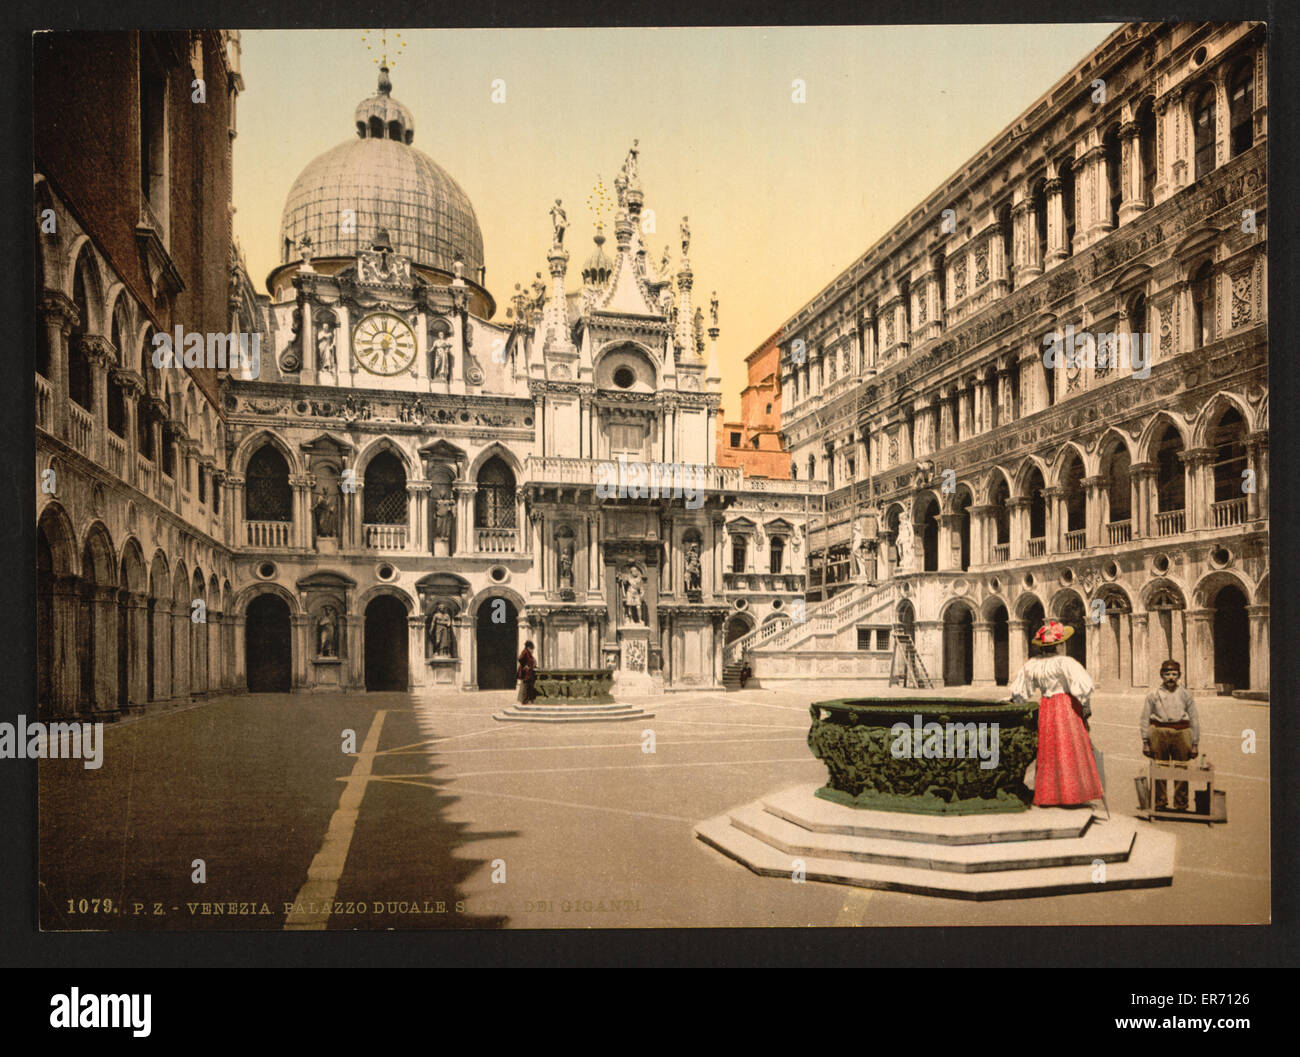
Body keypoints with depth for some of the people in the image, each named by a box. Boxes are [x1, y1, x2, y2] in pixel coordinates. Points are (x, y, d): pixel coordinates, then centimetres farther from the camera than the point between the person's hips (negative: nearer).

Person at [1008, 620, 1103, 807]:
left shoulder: (1032, 664, 4)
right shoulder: (1065, 662, -14)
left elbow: (1018, 691, 9)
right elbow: (1082, 686, -25)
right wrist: (1086, 707, -10)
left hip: (1045, 709, 6)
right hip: (1067, 708, -6)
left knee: (1048, 752, 12)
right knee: (1069, 751, 1)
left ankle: (1047, 796, 15)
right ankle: (1069, 794, 3)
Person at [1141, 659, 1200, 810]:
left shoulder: (1185, 694, 9)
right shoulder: (1154, 694, 5)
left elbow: (1194, 720, 11)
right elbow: (1145, 719, 7)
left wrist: (1195, 744, 7)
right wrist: (1145, 742, 3)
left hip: (1181, 734, 1)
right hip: (1159, 733, -1)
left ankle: (1181, 805, 14)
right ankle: (1159, 804, 15)